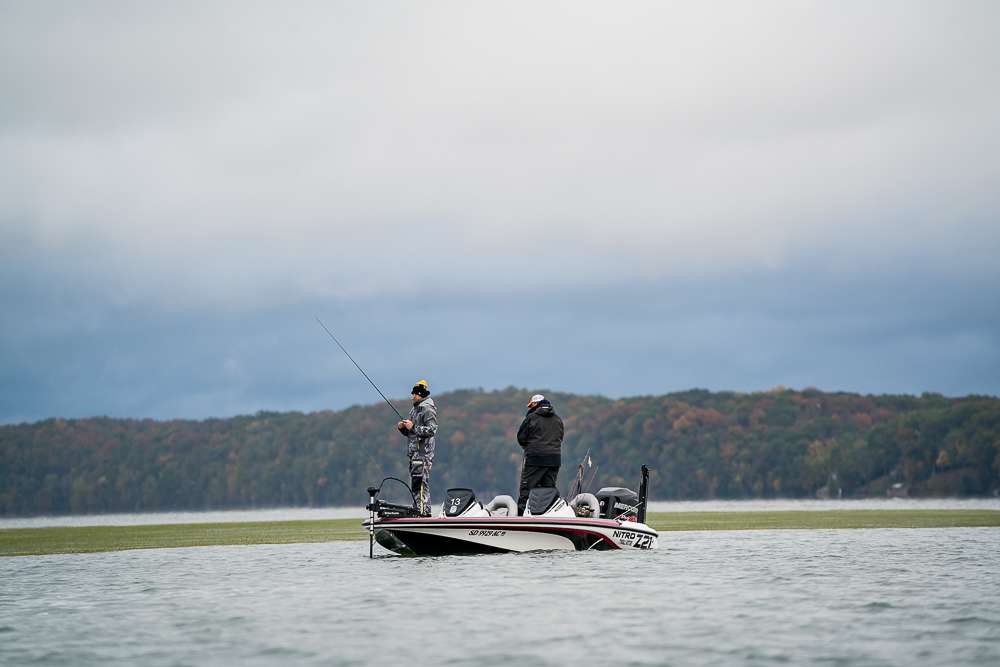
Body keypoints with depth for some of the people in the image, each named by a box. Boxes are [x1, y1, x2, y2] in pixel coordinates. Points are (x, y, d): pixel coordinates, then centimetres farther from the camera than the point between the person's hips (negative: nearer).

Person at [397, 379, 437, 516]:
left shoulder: (428, 409, -8)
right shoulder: (415, 409, 21)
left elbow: (431, 429, -18)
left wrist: (413, 427, -20)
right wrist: (403, 428, 7)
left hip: (423, 452, -10)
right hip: (414, 452, 10)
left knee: (421, 484, -14)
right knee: (415, 485, 11)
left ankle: (424, 511, -15)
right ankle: (418, 510, 16)